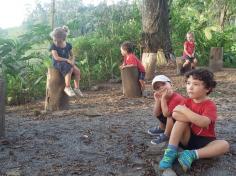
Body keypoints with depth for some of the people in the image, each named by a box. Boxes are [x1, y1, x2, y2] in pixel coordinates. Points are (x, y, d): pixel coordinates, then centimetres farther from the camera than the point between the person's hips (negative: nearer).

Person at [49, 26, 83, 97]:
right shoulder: (53, 46, -8)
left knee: (77, 70, -19)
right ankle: (67, 87, -25)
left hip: (67, 63, 5)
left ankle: (77, 88, -10)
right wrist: (67, 60, -22)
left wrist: (72, 61, -11)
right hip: (57, 64, -5)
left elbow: (72, 55, 11)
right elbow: (56, 57, -17)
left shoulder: (68, 45, 5)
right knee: (70, 69, -34)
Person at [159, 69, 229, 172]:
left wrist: (184, 110, -29)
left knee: (224, 145, -30)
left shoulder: (210, 105, -14)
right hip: (187, 138, 3)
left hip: (204, 141, -3)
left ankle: (192, 155, -29)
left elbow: (204, 122, -34)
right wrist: (196, 118, -27)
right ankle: (171, 152, -29)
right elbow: (175, 115, -19)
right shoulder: (187, 101, -1)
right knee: (181, 118, -22)